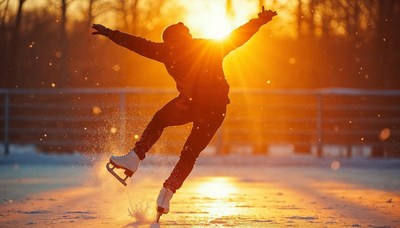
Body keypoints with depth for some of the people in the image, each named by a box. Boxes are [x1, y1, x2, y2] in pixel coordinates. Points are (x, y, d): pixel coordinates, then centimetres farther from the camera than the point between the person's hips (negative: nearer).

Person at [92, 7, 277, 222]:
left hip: (190, 103, -4)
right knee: (190, 154, 13)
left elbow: (139, 44, 8)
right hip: (217, 110, 4)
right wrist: (262, 19, 32)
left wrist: (110, 33, 16)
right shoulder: (214, 47, 13)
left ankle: (134, 159, 9)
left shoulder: (169, 50, 4)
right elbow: (241, 34, 21)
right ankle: (166, 194, 7)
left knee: (159, 120, 23)